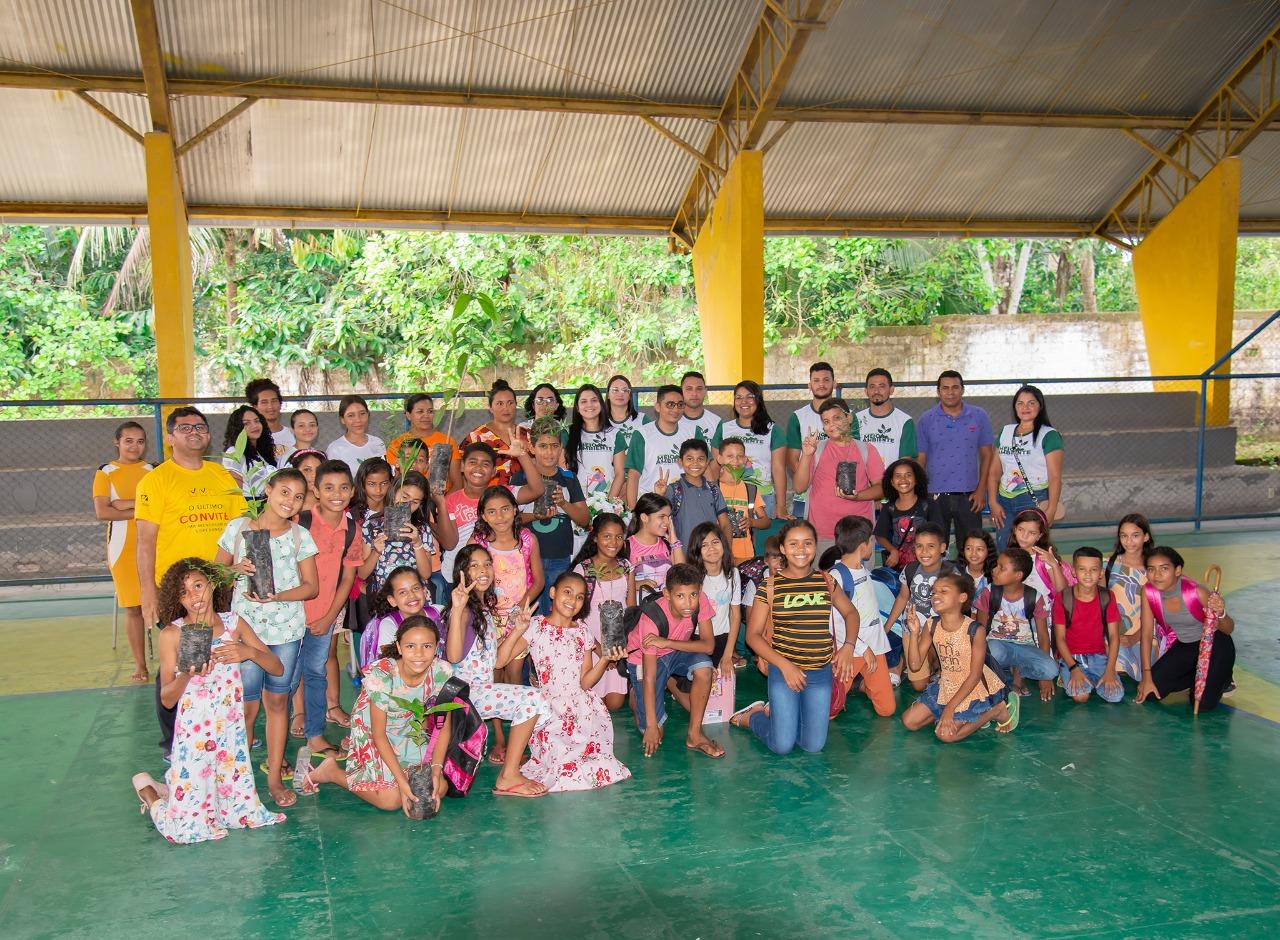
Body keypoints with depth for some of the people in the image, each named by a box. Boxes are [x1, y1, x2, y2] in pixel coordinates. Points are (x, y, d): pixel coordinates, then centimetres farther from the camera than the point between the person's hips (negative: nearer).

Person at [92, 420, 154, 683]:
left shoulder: (153, 471, 9)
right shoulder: (106, 472, 5)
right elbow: (101, 511, -8)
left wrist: (126, 504, -11)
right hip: (123, 546, -1)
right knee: (133, 608, 3)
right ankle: (140, 665, 12)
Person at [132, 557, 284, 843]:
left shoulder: (234, 623, 0)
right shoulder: (172, 635, -9)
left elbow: (278, 668, 1)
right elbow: (167, 699, -8)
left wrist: (249, 652, -17)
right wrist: (188, 674, -26)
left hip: (231, 732, 4)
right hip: (193, 735, -3)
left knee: (240, 813, 12)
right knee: (186, 828, 1)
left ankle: (171, 785, 34)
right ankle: (147, 789, 30)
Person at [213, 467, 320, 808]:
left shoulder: (300, 536, 2)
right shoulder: (238, 527, 2)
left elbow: (311, 586, 1)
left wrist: (278, 596, -15)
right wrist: (236, 569, -13)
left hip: (286, 628, 1)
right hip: (245, 626, -1)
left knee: (277, 701, 6)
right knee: (247, 703, -1)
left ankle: (275, 775, 16)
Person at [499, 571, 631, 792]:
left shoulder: (582, 632, 9)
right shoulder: (536, 627, -3)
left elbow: (585, 682, 2)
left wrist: (605, 660, -13)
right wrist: (517, 631, -24)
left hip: (580, 706, 4)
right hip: (550, 709, -4)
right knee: (565, 766, -17)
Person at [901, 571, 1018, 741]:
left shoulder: (975, 630, -23)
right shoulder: (931, 627, -9)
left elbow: (975, 675, -20)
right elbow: (915, 665, -10)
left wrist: (950, 708, -23)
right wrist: (914, 633, -23)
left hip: (974, 688, -6)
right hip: (946, 686, 6)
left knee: (945, 734, -19)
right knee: (910, 721, 0)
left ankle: (998, 710, 1)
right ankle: (963, 716, 15)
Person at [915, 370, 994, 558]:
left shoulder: (978, 417, 3)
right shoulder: (926, 420, 2)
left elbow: (987, 454, 5)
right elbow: (920, 458, 3)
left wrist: (981, 490, -3)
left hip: (969, 495, 0)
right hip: (935, 495, 0)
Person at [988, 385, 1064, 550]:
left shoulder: (1049, 435, -2)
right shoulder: (1005, 432, 13)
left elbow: (1055, 477, -7)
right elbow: (994, 471, 14)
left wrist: (1050, 511, -15)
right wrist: (993, 503, 4)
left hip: (1035, 502, -5)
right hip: (1005, 502, 5)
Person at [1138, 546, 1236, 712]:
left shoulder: (1197, 592, -29)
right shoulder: (1149, 591, -18)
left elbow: (1229, 630, -16)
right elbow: (1147, 635, -10)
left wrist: (1221, 613, -40)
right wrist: (1147, 676, -13)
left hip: (1214, 646, -4)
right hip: (1184, 646, 4)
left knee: (1203, 704, -19)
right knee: (1151, 692, -10)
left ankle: (1222, 680, 15)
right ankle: (1198, 677, 15)